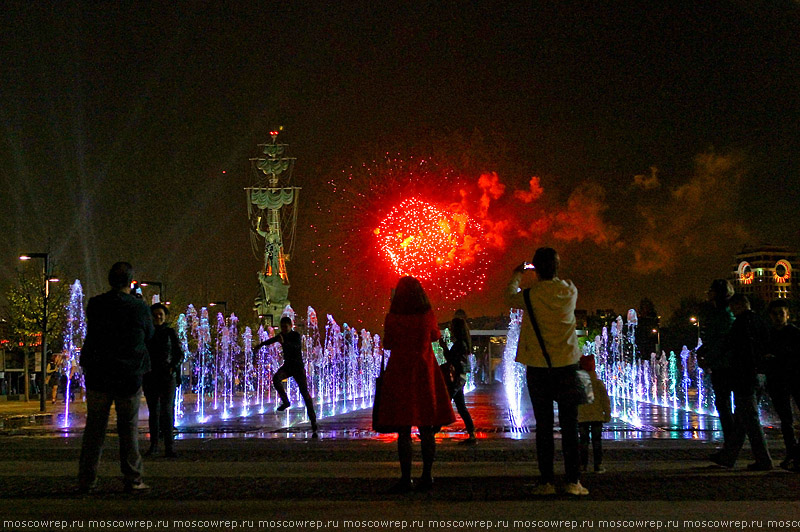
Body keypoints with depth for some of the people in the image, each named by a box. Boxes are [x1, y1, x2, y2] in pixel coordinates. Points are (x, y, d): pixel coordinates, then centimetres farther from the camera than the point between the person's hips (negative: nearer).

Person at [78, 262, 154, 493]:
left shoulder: (94, 305, -2)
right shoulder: (140, 307, -8)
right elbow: (149, 334, 7)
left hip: (97, 376, 2)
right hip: (129, 376, -2)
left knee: (94, 427, 9)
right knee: (129, 428, 7)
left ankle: (87, 479, 8)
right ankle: (133, 480, 6)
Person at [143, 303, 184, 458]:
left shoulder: (170, 333, 2)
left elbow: (179, 354, 2)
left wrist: (173, 368, -16)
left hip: (167, 377, -3)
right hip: (149, 377, 3)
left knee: (167, 411, -13)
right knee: (153, 412, 8)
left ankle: (169, 448, -16)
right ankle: (153, 445, 18)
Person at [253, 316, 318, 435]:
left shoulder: (296, 336, -14)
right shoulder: (282, 335, 6)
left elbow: (297, 346, -36)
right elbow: (272, 340, 27)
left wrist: (284, 343, -51)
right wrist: (260, 345, 39)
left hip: (298, 367, -5)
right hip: (287, 366, 6)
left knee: (304, 392, -11)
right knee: (276, 378, -26)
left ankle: (313, 420, -10)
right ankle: (285, 401, -12)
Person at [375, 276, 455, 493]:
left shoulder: (392, 318, -8)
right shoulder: (427, 316, -3)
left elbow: (387, 344, 6)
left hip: (400, 373, -2)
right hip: (425, 373, 2)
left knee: (403, 431, 1)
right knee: (427, 430, 9)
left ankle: (406, 479, -3)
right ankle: (426, 477, 11)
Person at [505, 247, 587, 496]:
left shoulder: (531, 295, -7)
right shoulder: (570, 291, -1)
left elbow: (510, 296, 15)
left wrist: (516, 275, 32)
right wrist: (550, 274, 36)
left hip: (538, 368, -1)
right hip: (567, 365, 1)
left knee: (544, 426, 3)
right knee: (570, 425, 4)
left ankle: (547, 481, 3)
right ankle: (573, 481, 2)